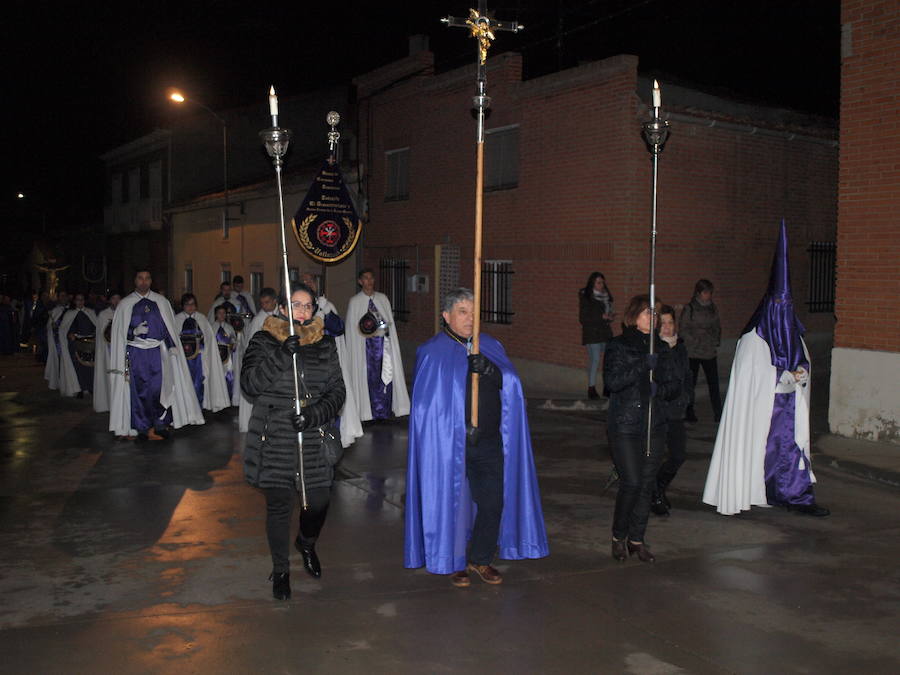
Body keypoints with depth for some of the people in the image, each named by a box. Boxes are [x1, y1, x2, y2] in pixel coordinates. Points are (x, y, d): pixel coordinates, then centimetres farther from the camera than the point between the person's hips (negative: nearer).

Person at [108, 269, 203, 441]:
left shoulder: (161, 302, 10)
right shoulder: (125, 304, 6)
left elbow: (169, 326, 11)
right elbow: (119, 332, 5)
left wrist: (172, 345, 0)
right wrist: (135, 332, -13)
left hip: (157, 351, 1)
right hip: (136, 353, -1)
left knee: (159, 387, -3)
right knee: (140, 390, -1)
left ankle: (158, 425, 7)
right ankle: (144, 428, 6)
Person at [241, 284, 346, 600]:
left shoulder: (324, 344, 7)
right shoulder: (265, 342, 1)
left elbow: (337, 390, 3)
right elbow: (249, 383, -11)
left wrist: (315, 414, -15)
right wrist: (281, 355, -23)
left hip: (315, 440, 2)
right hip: (275, 440, -2)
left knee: (319, 501, 5)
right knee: (279, 506, 4)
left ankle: (307, 544, 40)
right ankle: (280, 570, 25)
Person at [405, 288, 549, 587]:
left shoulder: (490, 347, 10)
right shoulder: (432, 353, -1)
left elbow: (509, 381, -5)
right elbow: (425, 403, -5)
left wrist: (488, 368, -24)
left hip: (488, 440, 4)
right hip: (449, 443, -4)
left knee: (494, 501, 6)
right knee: (452, 501, 4)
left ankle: (480, 559, 24)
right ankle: (453, 562, 23)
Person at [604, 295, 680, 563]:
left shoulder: (661, 348, 12)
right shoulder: (618, 346, -2)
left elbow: (674, 386, 12)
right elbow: (612, 381, -16)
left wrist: (659, 389, -10)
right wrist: (643, 365, -24)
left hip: (654, 425, 5)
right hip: (624, 426, -5)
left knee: (647, 483, 6)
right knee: (632, 482, -9)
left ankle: (636, 539, 19)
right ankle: (619, 536, 11)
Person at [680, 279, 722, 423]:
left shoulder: (713, 308, 11)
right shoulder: (689, 309, -3)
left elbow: (718, 327, 18)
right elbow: (683, 329, -4)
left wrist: (716, 340, 3)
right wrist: (695, 339, -11)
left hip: (710, 351, 3)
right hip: (693, 352, -3)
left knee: (714, 383, -1)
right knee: (690, 382, 3)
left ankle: (718, 413, 3)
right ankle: (689, 412, 13)